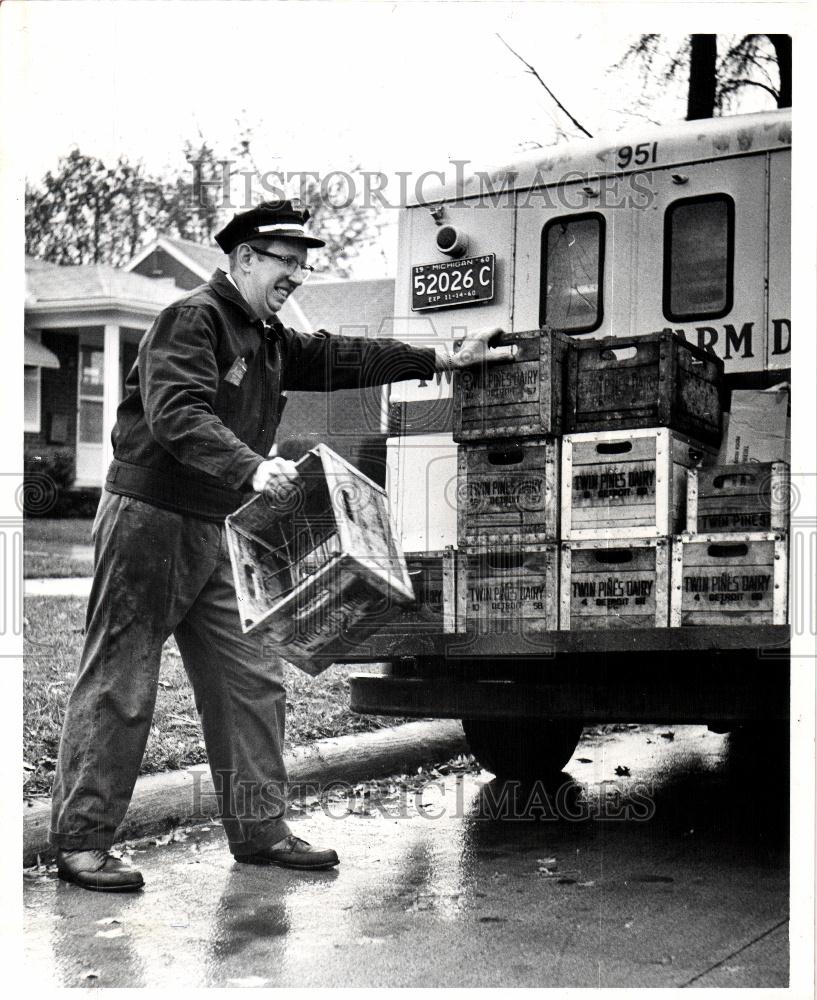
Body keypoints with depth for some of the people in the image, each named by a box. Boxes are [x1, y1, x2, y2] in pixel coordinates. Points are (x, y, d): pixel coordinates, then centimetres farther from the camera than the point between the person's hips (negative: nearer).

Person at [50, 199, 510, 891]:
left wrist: (447, 359, 21)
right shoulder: (191, 321, -13)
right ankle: (81, 841, 7)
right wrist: (253, 468, -40)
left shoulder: (268, 339, 16)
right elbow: (179, 417, -26)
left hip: (213, 533, 9)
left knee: (252, 681, 9)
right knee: (118, 685, -3)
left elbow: (337, 359, 20)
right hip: (148, 521, -9)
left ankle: (260, 830, 18)